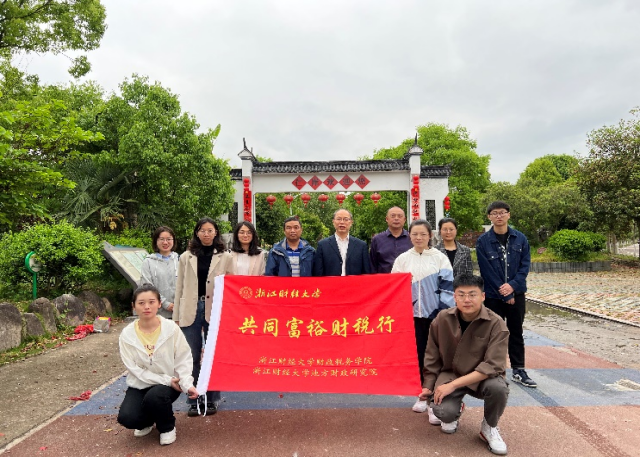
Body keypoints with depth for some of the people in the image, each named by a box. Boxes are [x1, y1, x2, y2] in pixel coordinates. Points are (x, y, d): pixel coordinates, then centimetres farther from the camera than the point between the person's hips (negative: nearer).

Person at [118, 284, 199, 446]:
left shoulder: (171, 328, -14)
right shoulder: (127, 334, -10)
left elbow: (183, 360, -8)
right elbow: (134, 369, -12)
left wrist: (187, 384, -24)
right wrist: (166, 380, -20)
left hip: (169, 383, -2)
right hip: (140, 385, 2)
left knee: (155, 396, -33)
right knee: (126, 418, -22)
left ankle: (167, 427, 2)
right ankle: (147, 422, 17)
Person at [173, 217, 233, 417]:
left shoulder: (225, 257, 4)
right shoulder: (186, 257, 8)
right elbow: (179, 288, 8)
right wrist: (176, 317, 4)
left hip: (215, 312, -1)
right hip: (191, 311, 1)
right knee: (192, 357, 6)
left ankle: (212, 400, 21)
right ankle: (193, 400, 20)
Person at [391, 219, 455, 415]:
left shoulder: (440, 258, 1)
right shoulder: (402, 259, 6)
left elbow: (447, 287, -2)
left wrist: (444, 313, -9)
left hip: (435, 313, -1)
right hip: (412, 314, 2)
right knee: (418, 353, 7)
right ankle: (422, 395, 20)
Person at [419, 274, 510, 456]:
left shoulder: (496, 324, -19)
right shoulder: (442, 320, -10)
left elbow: (492, 366, -24)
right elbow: (432, 357, 3)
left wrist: (453, 385, -28)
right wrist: (428, 385, 1)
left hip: (482, 378, -1)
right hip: (449, 374, 1)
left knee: (498, 387, -34)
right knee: (443, 412, -26)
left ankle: (489, 427, 0)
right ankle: (455, 411, 16)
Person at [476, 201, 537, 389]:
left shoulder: (520, 238, 1)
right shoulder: (483, 241, -8)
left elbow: (525, 265, -1)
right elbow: (486, 271, -11)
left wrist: (513, 285, -16)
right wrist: (504, 294, -12)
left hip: (517, 294, 2)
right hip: (493, 296, -2)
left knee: (516, 332, 13)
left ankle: (519, 371, 24)